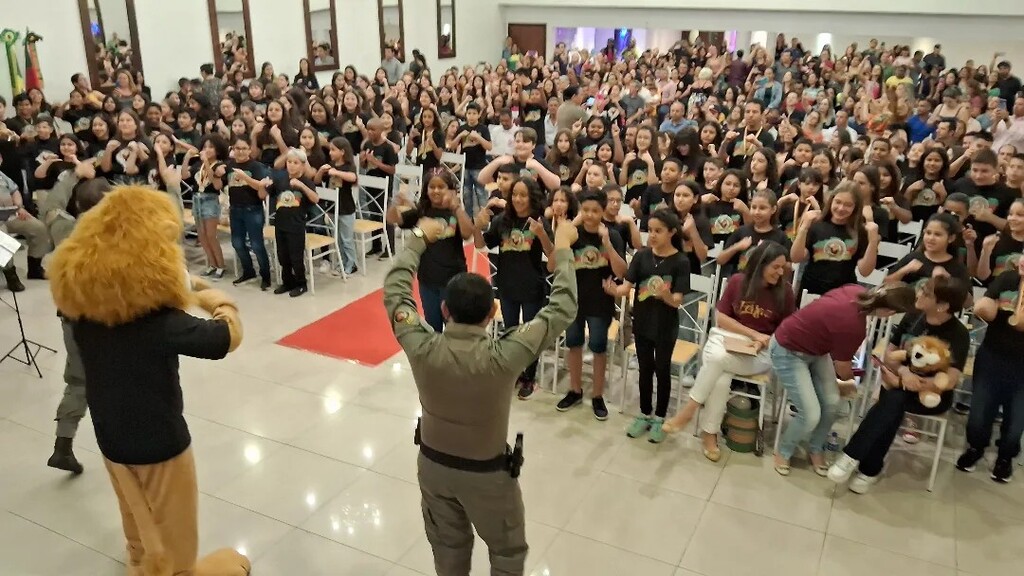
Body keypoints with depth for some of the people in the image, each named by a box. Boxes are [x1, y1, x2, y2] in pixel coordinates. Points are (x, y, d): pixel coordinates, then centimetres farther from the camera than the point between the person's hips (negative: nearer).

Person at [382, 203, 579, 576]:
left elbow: (394, 290, -8)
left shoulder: (422, 349, -25)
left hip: (432, 464, 3)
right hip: (487, 473, -3)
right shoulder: (503, 358, -32)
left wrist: (418, 239, 4)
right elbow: (562, 309, -22)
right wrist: (563, 249, -11)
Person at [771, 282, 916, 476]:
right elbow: (843, 372, -11)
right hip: (788, 351, -8)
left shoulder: (858, 291, -15)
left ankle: (816, 449, 22)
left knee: (831, 402, -2)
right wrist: (851, 375, 13)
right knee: (811, 415, -12)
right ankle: (783, 451, 15)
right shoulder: (853, 326, -33)